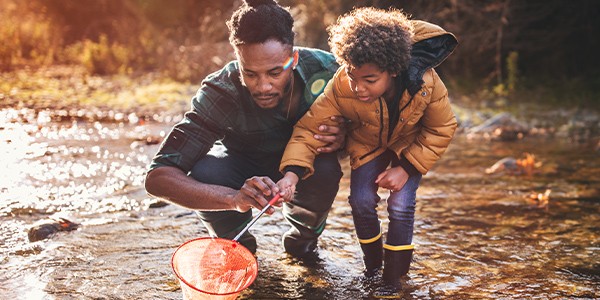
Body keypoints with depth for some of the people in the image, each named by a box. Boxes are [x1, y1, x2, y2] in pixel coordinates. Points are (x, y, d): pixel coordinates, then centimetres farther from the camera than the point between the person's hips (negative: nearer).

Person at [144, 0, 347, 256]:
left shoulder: (324, 68, -28)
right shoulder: (220, 93, -34)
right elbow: (157, 177, -40)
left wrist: (341, 137, -34)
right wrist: (235, 198, -56)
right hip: (242, 163, -1)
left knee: (326, 170, -33)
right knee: (203, 175, -33)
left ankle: (303, 235, 2)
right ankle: (237, 243, 0)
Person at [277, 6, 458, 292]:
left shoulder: (425, 84, -37)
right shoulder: (341, 86, -36)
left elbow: (441, 130, -18)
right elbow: (310, 127, -30)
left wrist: (406, 167, -23)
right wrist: (292, 172, -46)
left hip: (411, 145, -1)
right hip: (367, 144, 1)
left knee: (400, 205, -15)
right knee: (361, 201, -12)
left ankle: (393, 277, 6)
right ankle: (372, 264, 17)